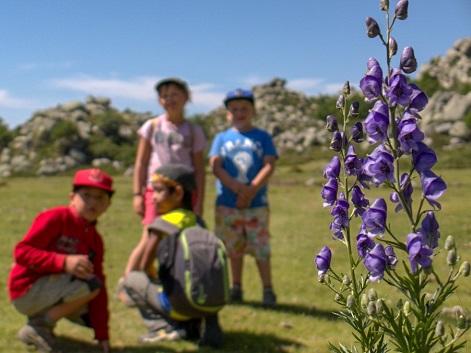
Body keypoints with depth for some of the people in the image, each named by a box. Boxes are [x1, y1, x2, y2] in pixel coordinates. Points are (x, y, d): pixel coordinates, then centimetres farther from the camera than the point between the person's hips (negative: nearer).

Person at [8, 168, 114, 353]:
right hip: (26, 291, -8)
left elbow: (100, 288, 3)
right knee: (90, 283, -25)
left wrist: (102, 334, 0)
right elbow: (22, 251, -22)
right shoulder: (56, 218, -15)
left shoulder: (95, 240, 5)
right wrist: (64, 262, -34)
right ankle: (38, 327, -13)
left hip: (50, 293, 8)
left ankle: (42, 318, 13)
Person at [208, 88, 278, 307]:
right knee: (234, 249, 12)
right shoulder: (222, 138, 9)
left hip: (257, 203, -2)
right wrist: (237, 187, -19)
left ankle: (268, 290, 8)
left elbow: (269, 166, -4)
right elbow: (216, 166, -4)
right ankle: (236, 288, 24)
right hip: (227, 204, 2)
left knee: (261, 248, -2)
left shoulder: (263, 137, 6)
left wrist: (251, 190, -18)